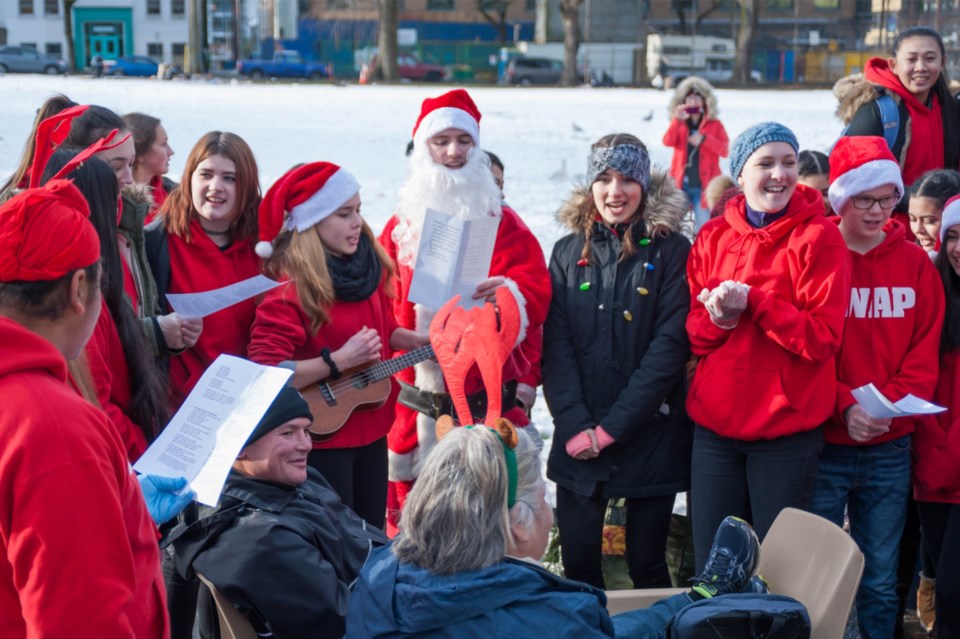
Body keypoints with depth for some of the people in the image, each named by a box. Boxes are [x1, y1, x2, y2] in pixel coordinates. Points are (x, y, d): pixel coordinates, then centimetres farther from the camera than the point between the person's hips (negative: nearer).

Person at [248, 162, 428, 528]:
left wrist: (425, 342, 3)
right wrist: (339, 361, -26)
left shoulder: (370, 265, 3)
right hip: (321, 440, -7)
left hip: (371, 433, 7)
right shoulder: (290, 285, -20)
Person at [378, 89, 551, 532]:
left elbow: (536, 294, -3)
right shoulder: (401, 226, 12)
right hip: (416, 407, 2)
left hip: (489, 402, -1)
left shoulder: (502, 222, 6)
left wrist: (509, 294, -24)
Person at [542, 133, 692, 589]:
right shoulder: (568, 252, 8)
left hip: (650, 435, -2)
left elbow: (671, 344, -10)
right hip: (578, 441, 3)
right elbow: (555, 346, 2)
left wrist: (613, 426, -14)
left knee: (647, 565, 5)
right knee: (578, 563, 4)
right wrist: (575, 427, -11)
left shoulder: (671, 251, -2)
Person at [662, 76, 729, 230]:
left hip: (703, 185, -2)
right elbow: (668, 142, -10)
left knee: (704, 227, -5)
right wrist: (677, 120, -22)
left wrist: (704, 140, -16)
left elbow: (725, 149, -6)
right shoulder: (679, 124, 9)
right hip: (681, 184, 2)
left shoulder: (714, 124, 5)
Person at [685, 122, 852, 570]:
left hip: (787, 429, -4)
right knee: (712, 565, 11)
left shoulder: (819, 238, -6)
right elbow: (695, 334, 7)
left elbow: (823, 337, -12)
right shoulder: (713, 237, 6)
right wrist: (717, 317, -15)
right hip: (715, 423, 4)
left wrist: (751, 301, -19)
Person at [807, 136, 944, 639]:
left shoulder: (914, 262, 5)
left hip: (890, 447, 2)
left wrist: (891, 404, -13)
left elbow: (924, 352, 4)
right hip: (822, 443, -2)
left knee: (880, 580, 9)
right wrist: (844, 406, -17)